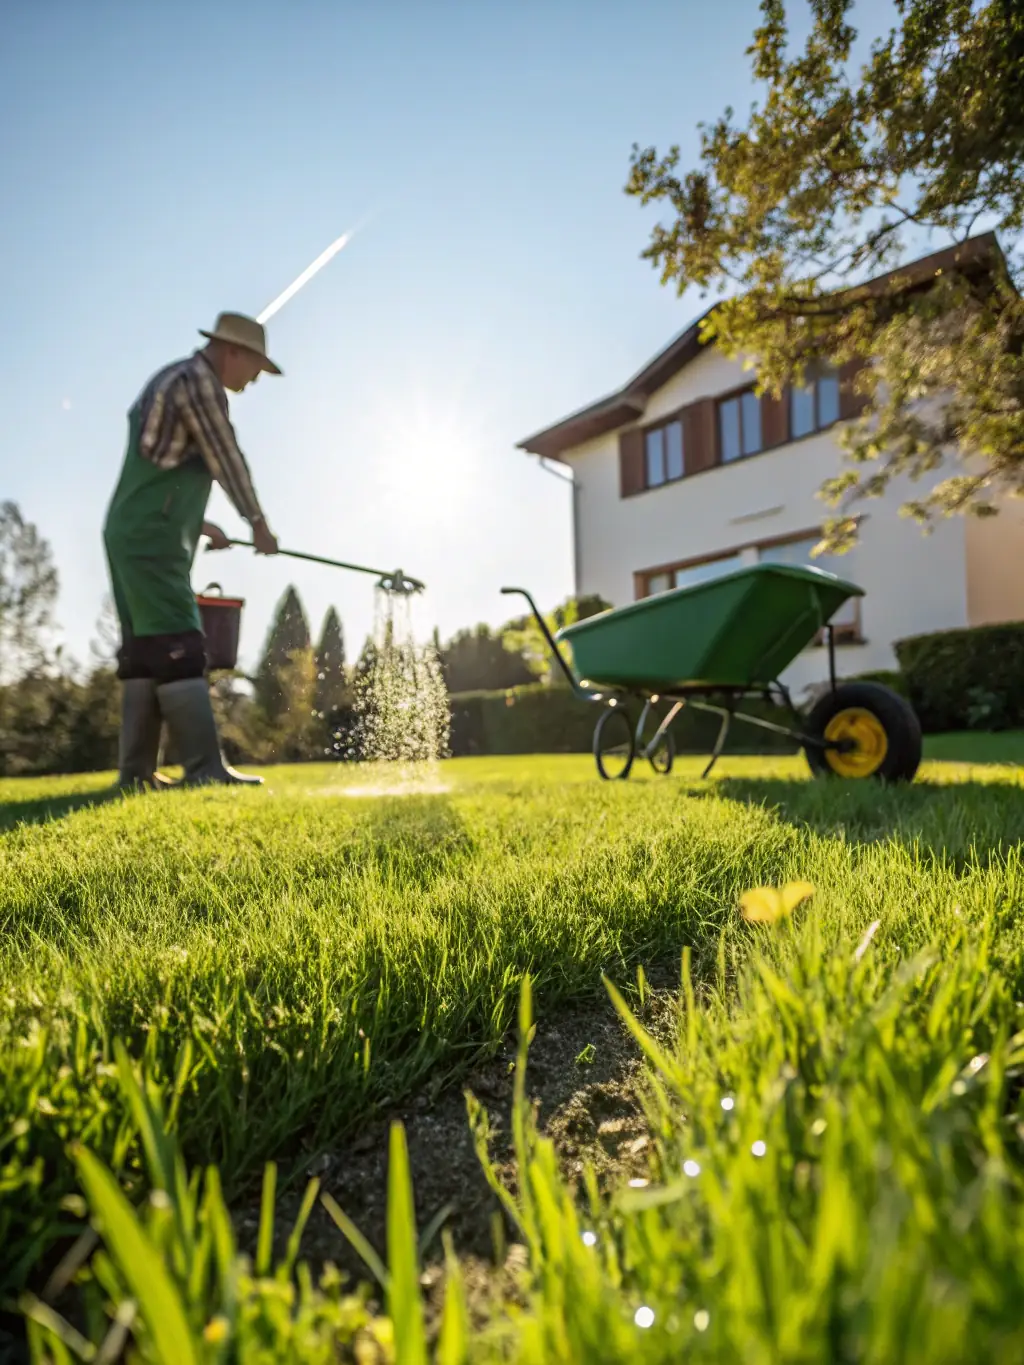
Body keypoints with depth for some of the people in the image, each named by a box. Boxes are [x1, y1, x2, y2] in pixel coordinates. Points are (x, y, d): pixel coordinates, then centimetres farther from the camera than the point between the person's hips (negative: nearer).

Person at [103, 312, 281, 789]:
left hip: (130, 534, 10)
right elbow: (227, 458, -7)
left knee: (144, 649, 7)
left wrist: (197, 523, 24)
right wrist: (258, 523, 2)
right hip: (152, 539, -10)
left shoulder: (169, 380, 25)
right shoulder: (197, 379, -6)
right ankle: (205, 769, -16)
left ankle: (136, 772, 8)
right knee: (177, 649, -15)